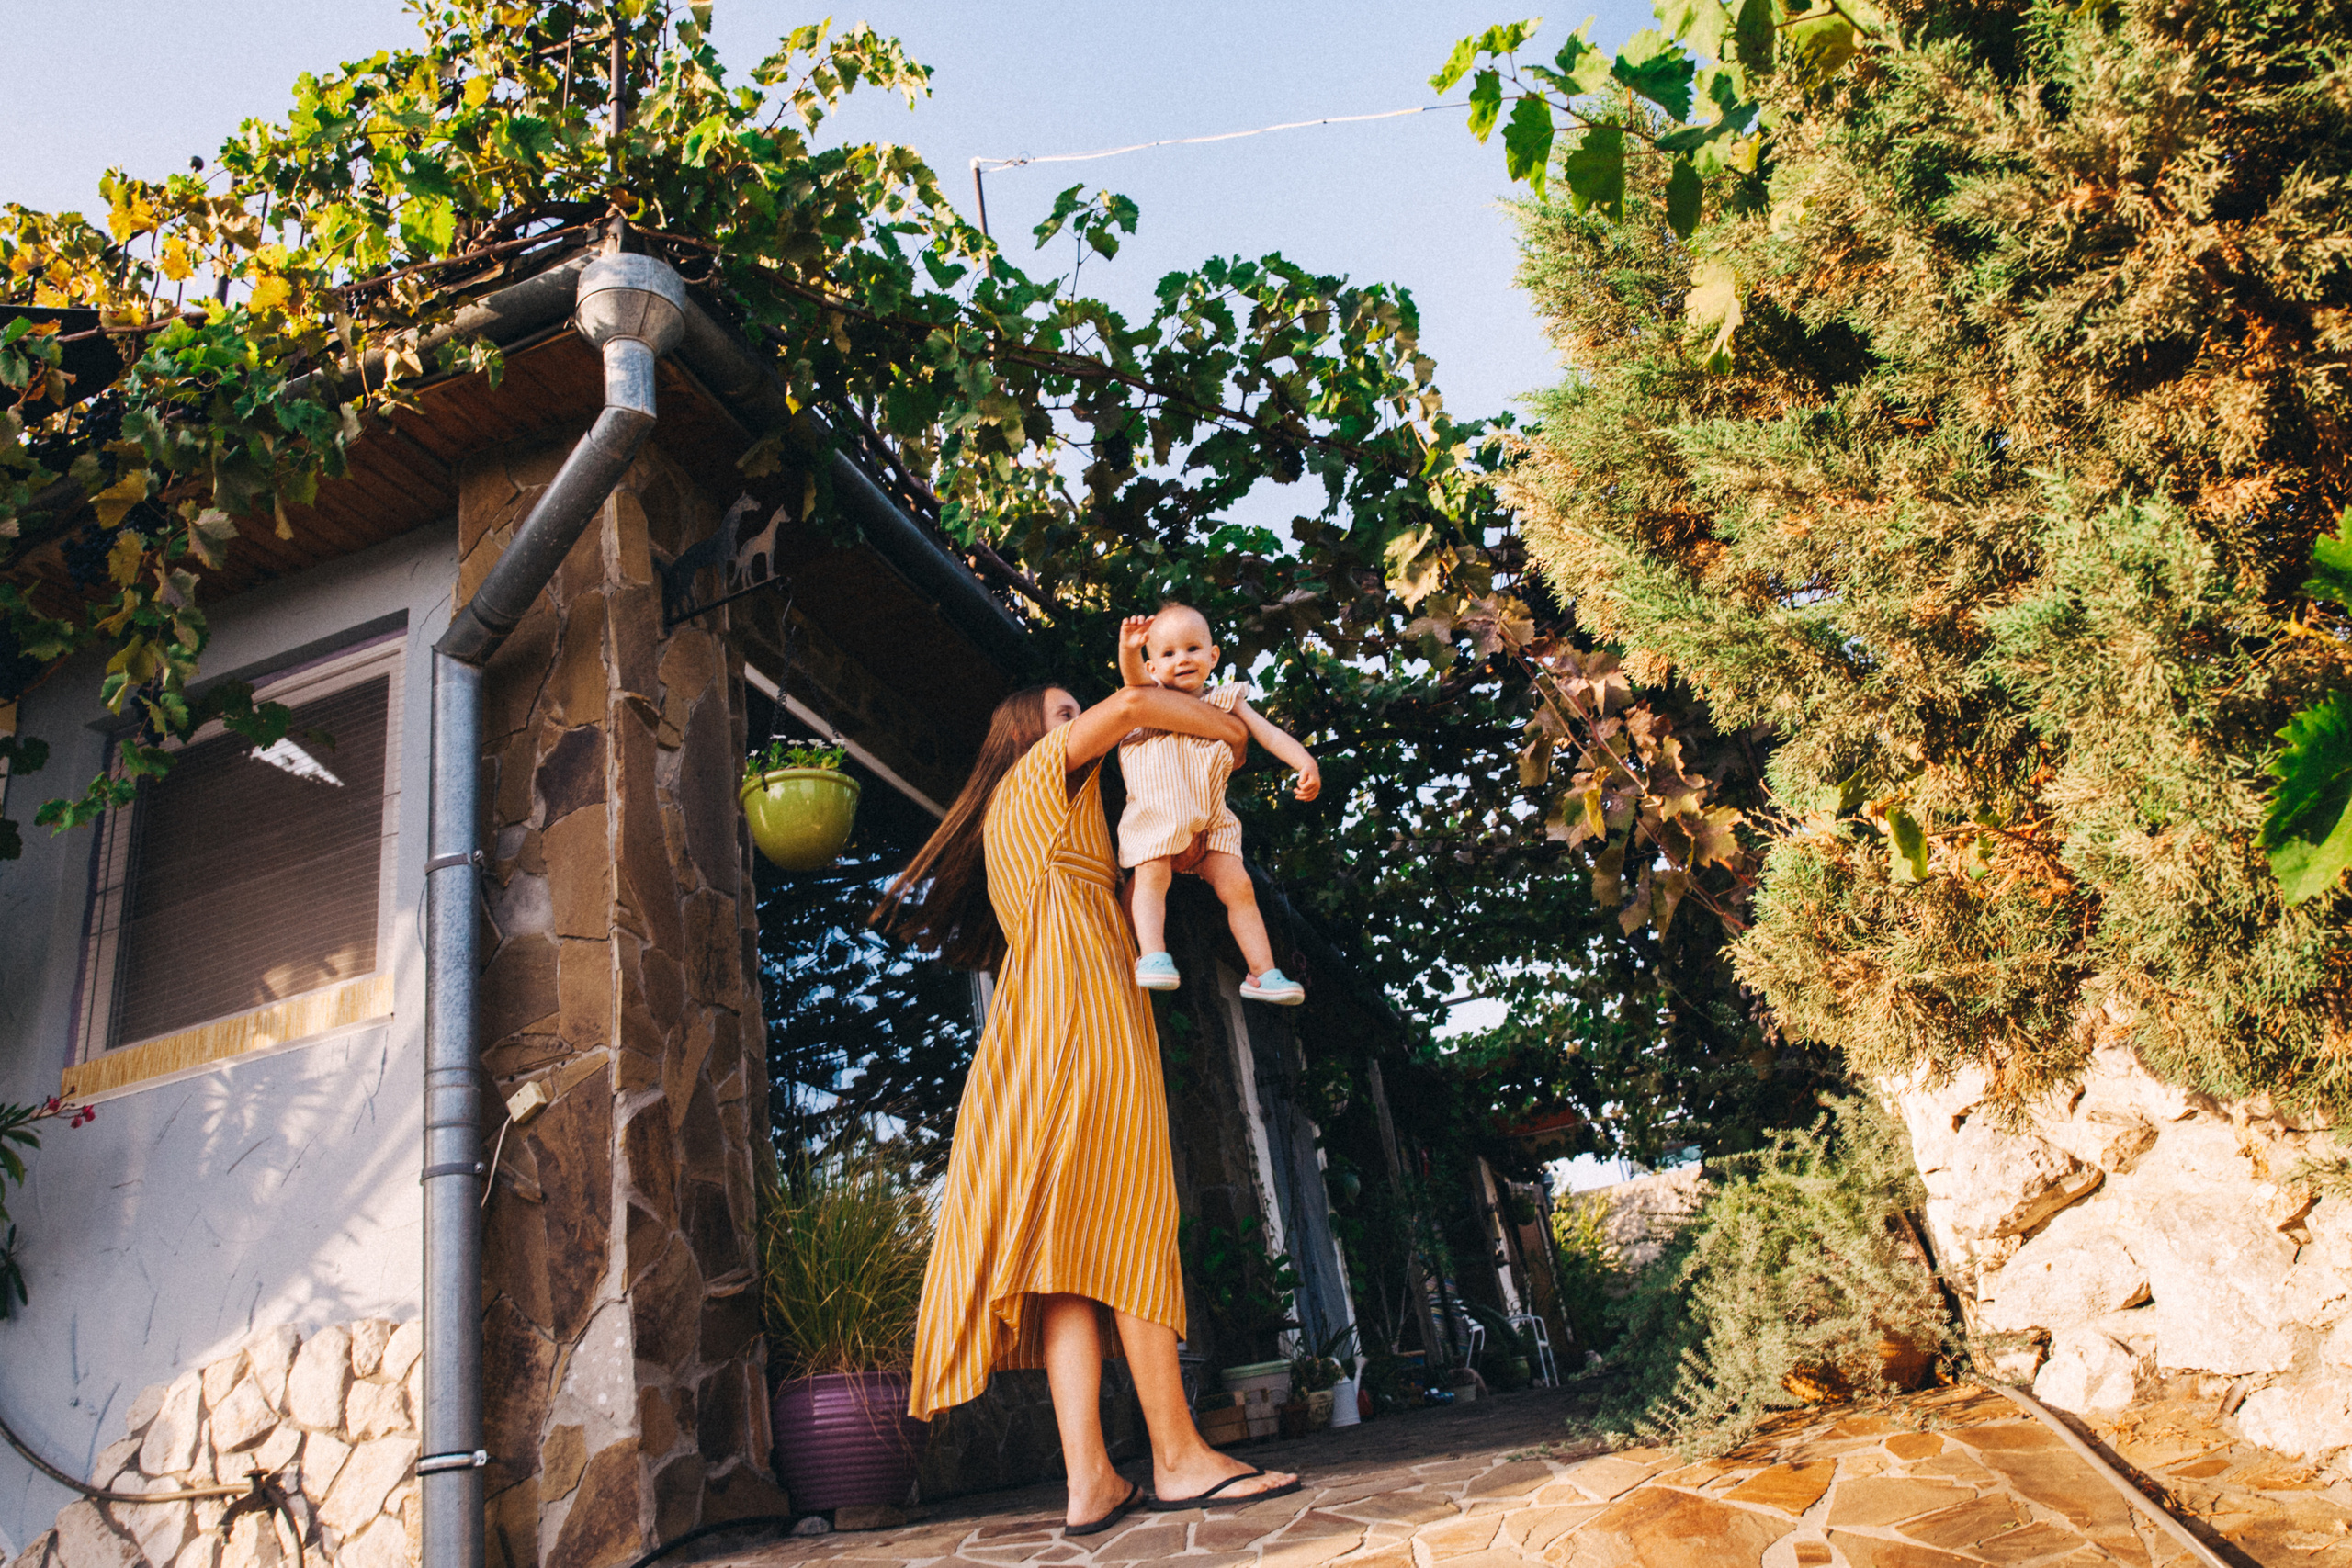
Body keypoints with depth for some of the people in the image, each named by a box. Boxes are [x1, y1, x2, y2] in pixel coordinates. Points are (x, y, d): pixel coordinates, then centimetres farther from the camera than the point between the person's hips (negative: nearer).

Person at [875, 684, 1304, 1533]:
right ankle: (1176, 1455, -12)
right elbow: (1132, 706, -5)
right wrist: (1231, 728, 9)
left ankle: (1090, 1477, -10)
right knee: (1126, 1218, -12)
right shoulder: (1040, 772, 9)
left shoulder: (1015, 817, 34)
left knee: (1072, 1238, -4)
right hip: (1086, 1005, -9)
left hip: (1041, 1017, 9)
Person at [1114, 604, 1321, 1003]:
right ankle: (1152, 955, -28)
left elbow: (1269, 733, 12)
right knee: (1152, 878, -23)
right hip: (1156, 816, -2)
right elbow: (1134, 677, -12)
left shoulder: (1226, 702, 18)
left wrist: (1306, 763, -6)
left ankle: (1263, 972, 0)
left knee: (1238, 887, -4)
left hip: (1210, 820, 3)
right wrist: (1129, 649, -36)